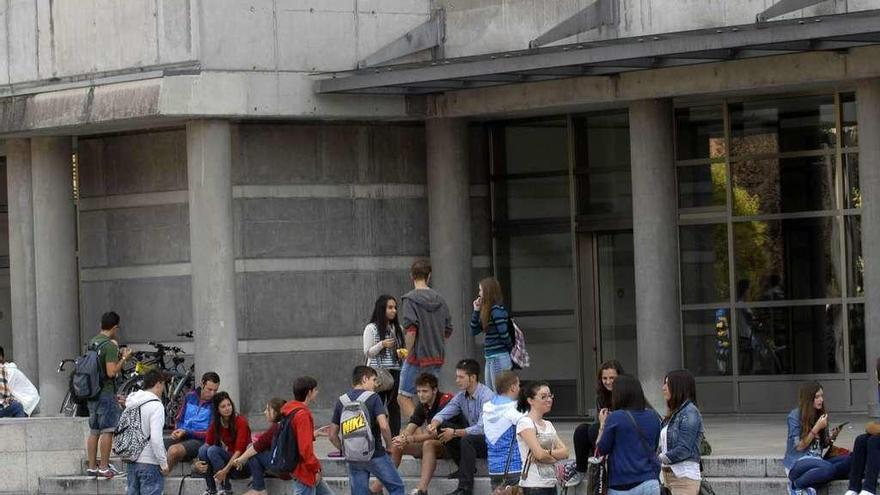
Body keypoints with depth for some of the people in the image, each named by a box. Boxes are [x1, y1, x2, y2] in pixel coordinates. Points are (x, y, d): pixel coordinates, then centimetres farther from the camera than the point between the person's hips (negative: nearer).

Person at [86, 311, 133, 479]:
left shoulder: (92, 342, 11)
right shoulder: (110, 346, -15)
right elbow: (111, 372, -22)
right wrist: (123, 359, -9)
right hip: (106, 392, -8)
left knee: (94, 431, 12)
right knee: (107, 431, -5)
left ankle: (92, 467, 15)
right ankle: (104, 468, -6)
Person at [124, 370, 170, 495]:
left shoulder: (131, 403, 9)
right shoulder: (156, 406, -15)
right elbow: (156, 438, -21)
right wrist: (163, 462, -14)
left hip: (132, 460, 8)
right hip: (149, 462, -8)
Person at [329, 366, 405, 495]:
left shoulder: (341, 401, 7)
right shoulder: (372, 397, -8)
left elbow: (332, 435, 7)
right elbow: (384, 426, -19)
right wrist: (389, 446, -4)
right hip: (376, 455, -4)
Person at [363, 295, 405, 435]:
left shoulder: (397, 328, 12)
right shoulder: (371, 328, -1)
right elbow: (367, 353, -3)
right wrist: (382, 345, -18)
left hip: (395, 372, 4)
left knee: (394, 408, 3)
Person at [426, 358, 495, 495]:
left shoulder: (486, 396, -21)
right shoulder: (461, 396, 4)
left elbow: (481, 428, -28)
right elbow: (443, 413, -1)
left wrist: (455, 433, -25)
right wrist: (434, 424, -24)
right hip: (473, 439, 8)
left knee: (467, 439, -35)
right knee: (443, 432, -8)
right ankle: (466, 468, 4)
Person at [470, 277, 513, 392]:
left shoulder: (497, 310, -14)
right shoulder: (487, 310, 14)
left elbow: (504, 333, -18)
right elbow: (474, 330, 16)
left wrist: (510, 348, -3)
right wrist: (476, 311, 8)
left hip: (499, 358, -10)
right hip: (490, 358, 10)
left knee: (500, 394, -7)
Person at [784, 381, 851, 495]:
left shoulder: (820, 415, 12)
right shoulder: (795, 416, -5)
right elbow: (799, 446, -10)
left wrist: (831, 438, -4)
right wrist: (817, 428, -15)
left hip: (816, 461, 7)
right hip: (797, 463, -7)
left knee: (848, 460, -20)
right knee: (828, 468, -36)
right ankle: (796, 486, -15)